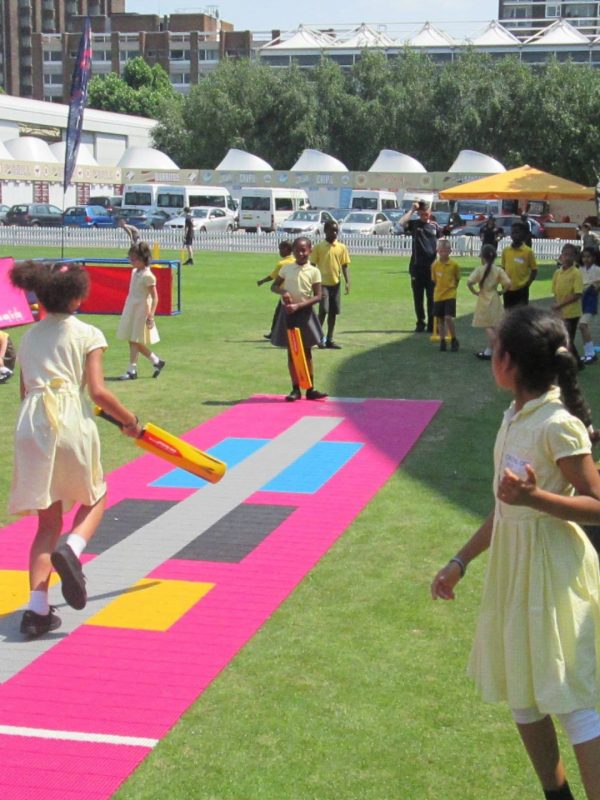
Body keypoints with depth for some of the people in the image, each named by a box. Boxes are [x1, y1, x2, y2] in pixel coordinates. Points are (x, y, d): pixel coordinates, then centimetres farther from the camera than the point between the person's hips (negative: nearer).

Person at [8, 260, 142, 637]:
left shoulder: (29, 337, 16)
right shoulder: (88, 334, 1)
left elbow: (25, 391, 18)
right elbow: (98, 391, -7)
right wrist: (131, 421, 5)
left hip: (30, 426, 4)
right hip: (71, 424, -4)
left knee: (48, 521, 12)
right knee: (94, 499, 20)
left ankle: (37, 609, 1)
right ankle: (71, 550, -12)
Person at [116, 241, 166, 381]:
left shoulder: (148, 276, -16)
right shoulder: (134, 272, 8)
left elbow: (155, 298, -17)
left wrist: (151, 315, -22)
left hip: (141, 310, -9)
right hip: (131, 309, 9)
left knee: (134, 341, -4)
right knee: (133, 341, 10)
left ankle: (132, 370, 3)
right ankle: (156, 361, 23)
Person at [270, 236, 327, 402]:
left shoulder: (313, 271, -6)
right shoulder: (286, 268, 1)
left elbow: (317, 296, -10)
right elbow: (274, 286, 10)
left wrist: (298, 305, -20)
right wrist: (283, 291, -13)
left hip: (305, 312, -2)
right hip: (288, 312, 2)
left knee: (307, 352, 6)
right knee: (291, 352, 5)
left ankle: (310, 389, 12)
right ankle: (295, 389, 11)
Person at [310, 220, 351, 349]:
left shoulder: (342, 247, 5)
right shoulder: (319, 247, -4)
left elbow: (344, 266, 7)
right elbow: (313, 265, -2)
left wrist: (347, 282, -4)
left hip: (336, 284, 4)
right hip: (323, 284, -4)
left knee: (333, 312, 7)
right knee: (323, 310, -13)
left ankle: (329, 340, 15)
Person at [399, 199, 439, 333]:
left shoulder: (434, 225, 7)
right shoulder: (414, 224, 2)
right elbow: (401, 222, -17)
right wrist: (412, 210, -12)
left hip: (431, 266, 0)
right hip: (417, 265, 0)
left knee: (432, 297, 2)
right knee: (418, 298, 6)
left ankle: (432, 324, 6)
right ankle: (420, 323, 15)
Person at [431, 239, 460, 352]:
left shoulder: (454, 265, -7)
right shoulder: (435, 265, -1)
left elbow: (457, 279, 7)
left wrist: (451, 287, 8)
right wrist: (440, 288, 10)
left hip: (450, 295, -3)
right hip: (438, 295, 3)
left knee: (448, 317, -14)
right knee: (440, 319, 9)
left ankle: (454, 340, 2)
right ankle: (442, 342, 20)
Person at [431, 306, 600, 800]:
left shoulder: (558, 424, -19)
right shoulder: (515, 417, 6)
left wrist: (536, 497, -32)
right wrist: (461, 562, 17)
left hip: (552, 570, -9)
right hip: (512, 565, 9)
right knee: (521, 695, 17)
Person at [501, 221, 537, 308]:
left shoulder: (528, 251, -7)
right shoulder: (505, 250, 3)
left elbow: (534, 270, -3)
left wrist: (527, 285, -10)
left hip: (521, 289, -4)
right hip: (508, 289, 4)